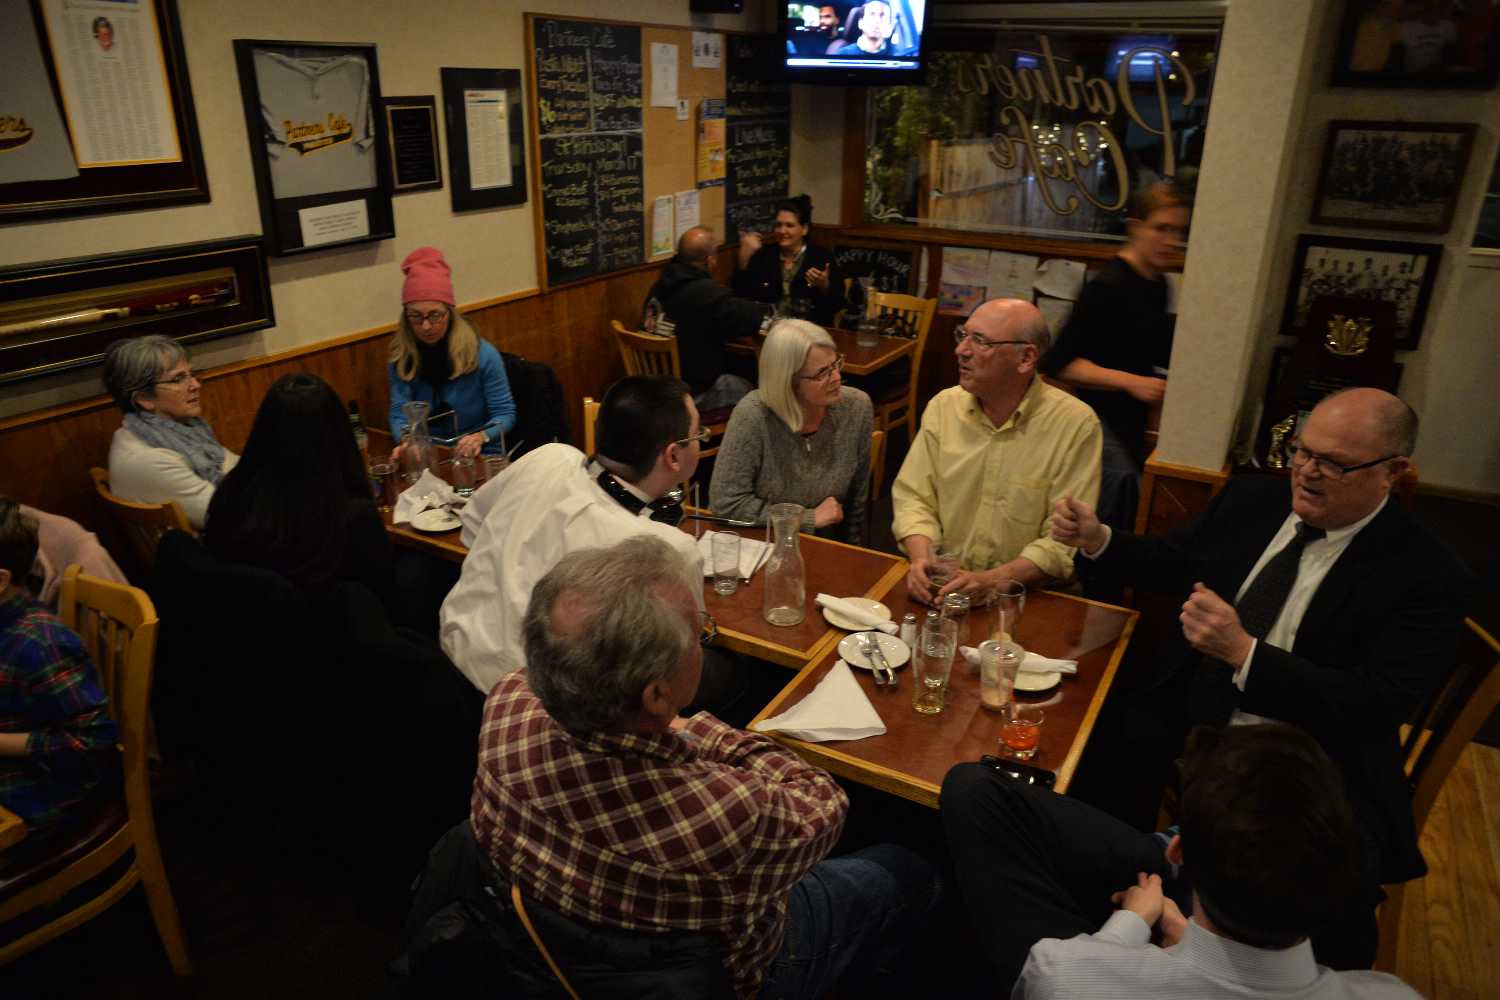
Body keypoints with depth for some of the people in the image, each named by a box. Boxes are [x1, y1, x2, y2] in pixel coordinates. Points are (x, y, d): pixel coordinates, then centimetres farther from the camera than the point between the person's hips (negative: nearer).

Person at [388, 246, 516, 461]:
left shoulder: (483, 354, -6)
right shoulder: (400, 359, 2)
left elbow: (505, 413, -3)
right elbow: (399, 412, -3)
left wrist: (481, 436, -23)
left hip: (479, 456, -2)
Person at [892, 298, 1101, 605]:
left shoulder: (1076, 424, -9)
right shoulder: (943, 406, 4)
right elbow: (914, 497, 4)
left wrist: (993, 580, -23)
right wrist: (920, 559, -15)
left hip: (1028, 596, -3)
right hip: (944, 586, 3)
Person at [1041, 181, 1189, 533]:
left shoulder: (1157, 285, 9)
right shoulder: (1107, 286, -16)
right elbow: (1059, 363, -20)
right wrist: (1131, 381, -27)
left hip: (1132, 420, 9)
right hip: (1100, 416, -9)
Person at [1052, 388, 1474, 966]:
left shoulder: (1428, 578, -11)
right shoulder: (1254, 497, 4)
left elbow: (1379, 706, -18)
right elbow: (1171, 564, 18)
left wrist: (1243, 651, -29)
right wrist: (1097, 541, -2)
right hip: (1184, 724, 5)